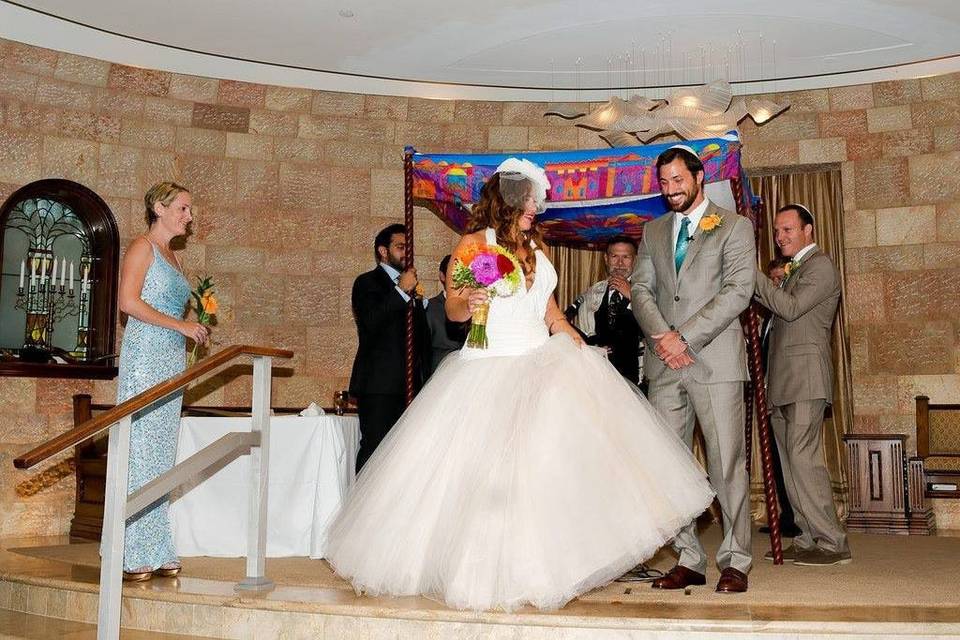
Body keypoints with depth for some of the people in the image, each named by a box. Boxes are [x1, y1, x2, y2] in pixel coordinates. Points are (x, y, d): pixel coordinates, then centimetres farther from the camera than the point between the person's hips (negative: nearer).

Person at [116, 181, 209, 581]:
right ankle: (134, 557, -5)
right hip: (145, 357, -8)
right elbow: (129, 302, -14)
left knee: (162, 457, 6)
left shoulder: (171, 257, 22)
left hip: (172, 360, 8)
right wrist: (181, 325, -13)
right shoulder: (142, 247, -2)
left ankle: (157, 554, 10)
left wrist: (195, 328, 8)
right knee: (140, 452, -8)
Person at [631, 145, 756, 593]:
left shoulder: (734, 227, 4)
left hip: (715, 360, -4)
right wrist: (662, 336, -8)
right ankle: (688, 560, 12)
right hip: (664, 363, 5)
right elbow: (641, 289, 10)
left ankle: (734, 561, 7)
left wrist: (685, 337, -13)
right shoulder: (653, 232, 18)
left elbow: (738, 292, -7)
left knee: (727, 464, -3)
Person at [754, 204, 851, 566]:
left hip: (805, 377, -9)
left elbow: (790, 307, -15)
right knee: (791, 462, 7)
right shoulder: (790, 270, 26)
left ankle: (832, 543, -9)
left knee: (803, 458, -14)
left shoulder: (820, 266, -3)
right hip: (782, 384, 9)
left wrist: (753, 275, -15)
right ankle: (808, 539, 12)